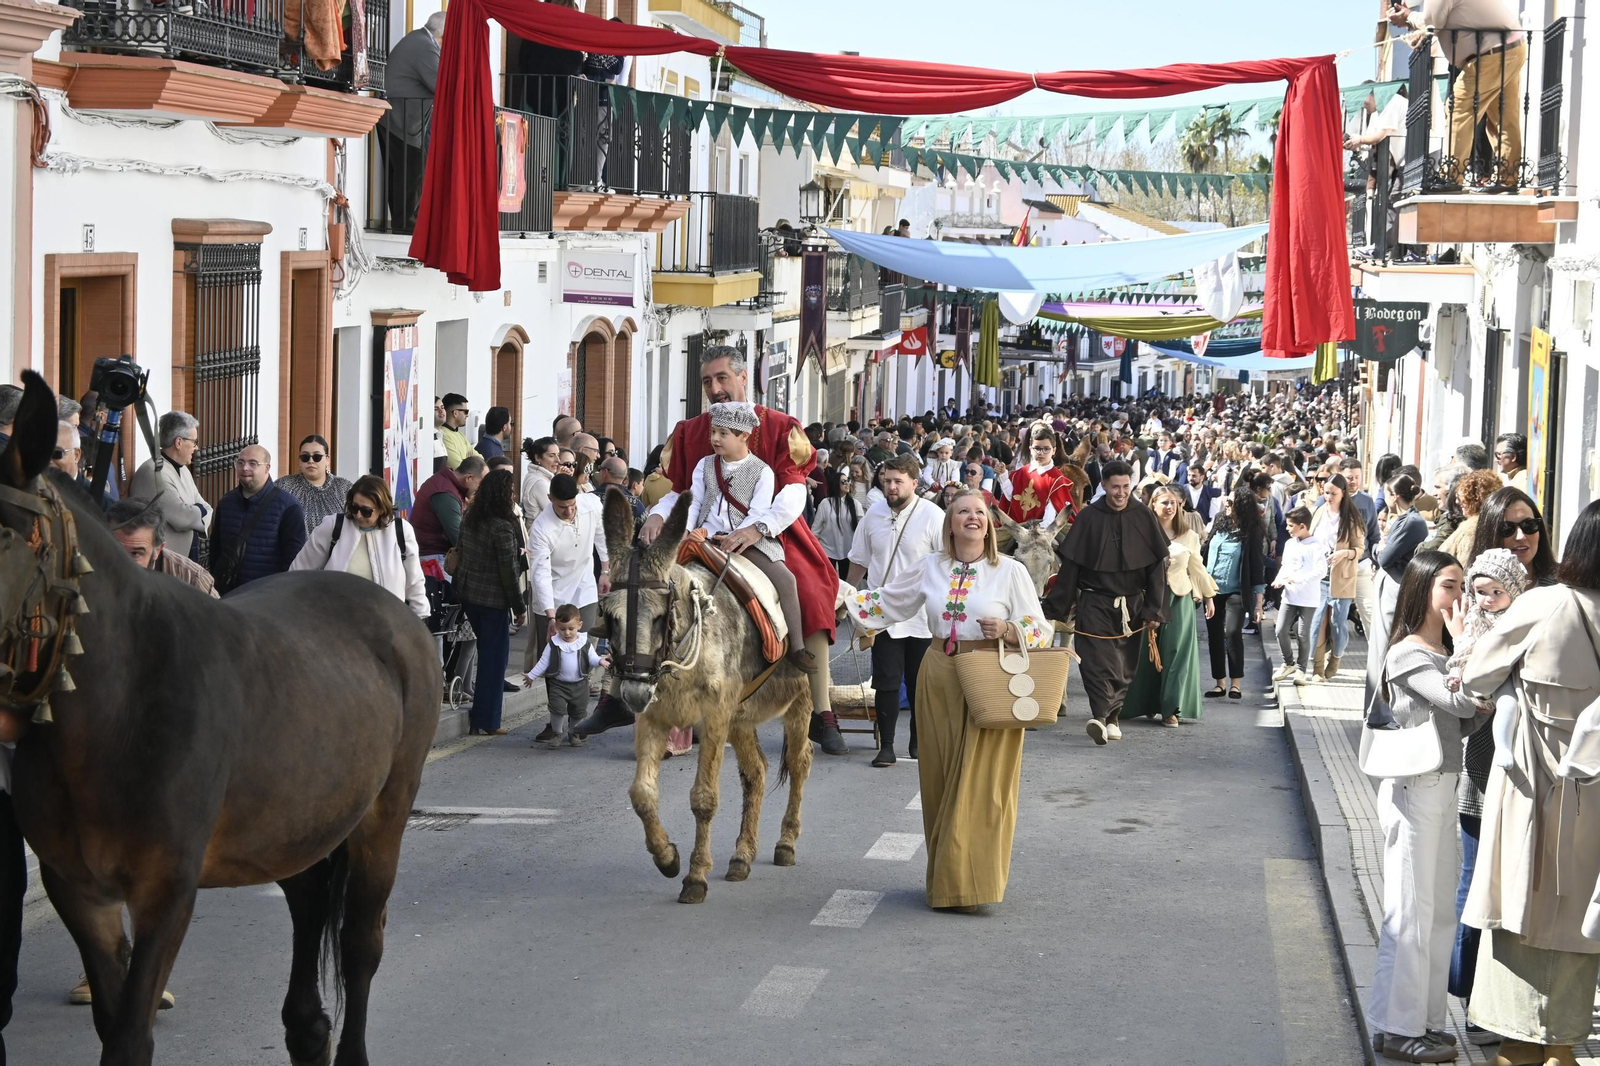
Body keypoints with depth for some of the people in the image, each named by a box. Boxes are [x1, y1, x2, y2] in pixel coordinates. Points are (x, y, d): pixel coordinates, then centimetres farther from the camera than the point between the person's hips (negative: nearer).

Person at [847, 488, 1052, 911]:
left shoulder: (1010, 571, 0)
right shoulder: (930, 568, 9)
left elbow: (1041, 629, -1)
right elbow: (885, 603, 15)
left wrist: (1007, 630, -19)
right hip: (939, 678, 3)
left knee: (979, 783, -5)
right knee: (940, 779, 5)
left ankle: (970, 882, -3)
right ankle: (946, 879, 15)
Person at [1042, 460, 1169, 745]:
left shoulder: (1143, 518, 1)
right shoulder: (1088, 518, -2)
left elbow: (1157, 565, 3)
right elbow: (1070, 566, 0)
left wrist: (1154, 610, -3)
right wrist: (1058, 609, -1)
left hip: (1131, 604, 2)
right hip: (1095, 602, -2)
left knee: (1123, 667, 6)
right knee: (1097, 660, -17)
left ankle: (1110, 717, 17)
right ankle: (1102, 716, -27)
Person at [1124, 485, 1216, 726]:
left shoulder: (1189, 537, 7)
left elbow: (1197, 569, 16)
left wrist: (1208, 597, 17)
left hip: (1179, 599, 1)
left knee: (1176, 652, -3)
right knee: (1147, 652, 3)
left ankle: (1171, 708, -3)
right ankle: (1146, 705, 15)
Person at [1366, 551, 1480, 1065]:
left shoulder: (1442, 653, 13)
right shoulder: (1408, 655, -14)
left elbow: (1462, 720, 11)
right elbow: (1460, 701, -26)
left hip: (1442, 786, 9)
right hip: (1415, 789, -9)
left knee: (1439, 911, 12)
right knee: (1411, 911, -5)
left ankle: (1425, 1018, 19)